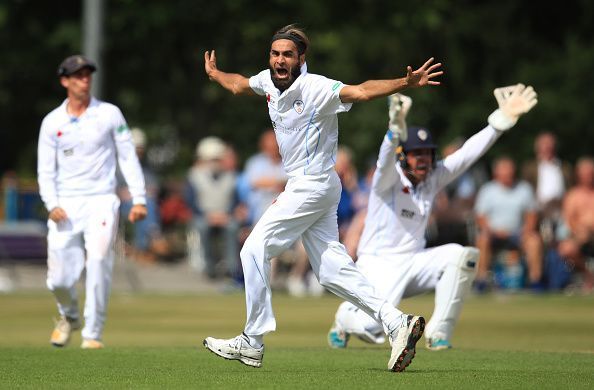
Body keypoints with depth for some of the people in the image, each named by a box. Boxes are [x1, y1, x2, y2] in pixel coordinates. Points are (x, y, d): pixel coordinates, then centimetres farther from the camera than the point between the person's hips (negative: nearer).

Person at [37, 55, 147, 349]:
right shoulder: (52, 122, 7)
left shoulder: (109, 114, 4)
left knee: (98, 262, -21)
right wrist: (52, 205, -11)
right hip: (65, 205, 1)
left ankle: (93, 334, -11)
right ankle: (69, 317, 30)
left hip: (101, 201, -1)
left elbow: (128, 157, 4)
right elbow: (46, 170, 6)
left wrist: (138, 199, -5)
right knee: (59, 279, -3)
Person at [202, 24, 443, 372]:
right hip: (305, 187, 8)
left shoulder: (314, 88, -18)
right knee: (331, 271, 4)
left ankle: (252, 343, 1)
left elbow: (361, 92, -31)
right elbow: (241, 85, 29)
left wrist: (406, 83, -45)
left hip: (313, 185, -8)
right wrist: (215, 74, 45)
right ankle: (397, 323, 2)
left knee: (255, 251, -5)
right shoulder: (269, 81, 6)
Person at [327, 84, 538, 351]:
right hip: (379, 265, -6)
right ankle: (346, 317, 14)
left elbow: (468, 153, 0)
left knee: (462, 256, -20)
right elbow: (386, 159, -35)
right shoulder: (388, 180, -12)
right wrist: (396, 128, -58)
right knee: (373, 327, -27)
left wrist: (503, 119, -12)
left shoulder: (433, 178, 5)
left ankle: (439, 333, -13)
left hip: (414, 264, 6)